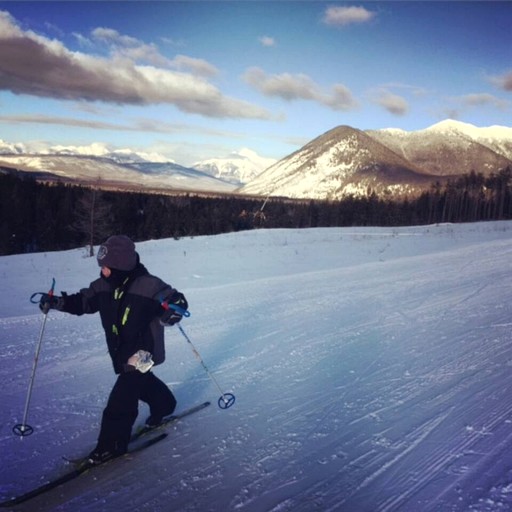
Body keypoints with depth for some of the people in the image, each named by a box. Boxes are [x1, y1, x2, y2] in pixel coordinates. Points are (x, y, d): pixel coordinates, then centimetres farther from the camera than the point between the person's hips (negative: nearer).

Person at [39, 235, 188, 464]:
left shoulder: (148, 286, -24)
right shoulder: (104, 286, -4)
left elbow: (177, 300, -16)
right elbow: (83, 301, 6)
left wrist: (173, 312, -38)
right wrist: (58, 302, -10)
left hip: (142, 352, -8)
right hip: (121, 351, 8)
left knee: (121, 398, -8)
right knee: (142, 382, 28)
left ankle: (112, 444, 10)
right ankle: (164, 405, 55)